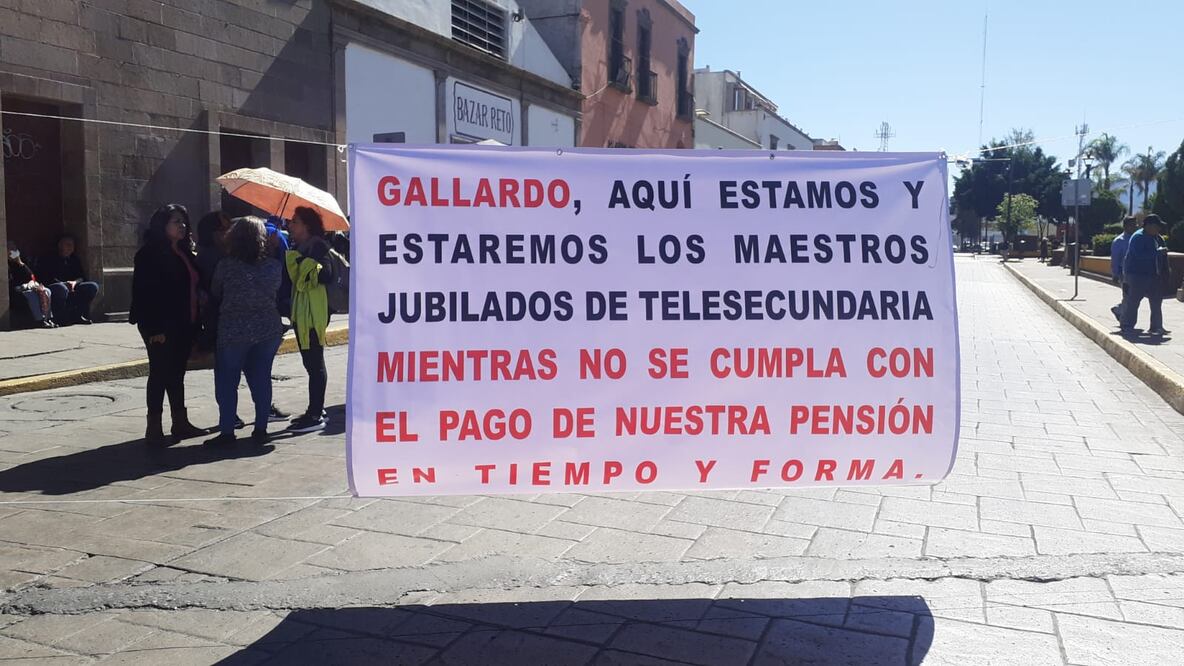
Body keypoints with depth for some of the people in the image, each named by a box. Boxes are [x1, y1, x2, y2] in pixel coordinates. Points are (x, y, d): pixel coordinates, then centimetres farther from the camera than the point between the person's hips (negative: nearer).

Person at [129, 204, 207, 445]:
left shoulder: (185, 253, 14)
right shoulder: (150, 254, -10)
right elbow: (144, 293, -15)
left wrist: (195, 323, 11)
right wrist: (154, 328, -20)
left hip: (184, 325, 8)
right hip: (162, 327, -7)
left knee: (177, 373, 14)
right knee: (160, 373, -1)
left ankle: (180, 422, 22)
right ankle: (154, 427, 7)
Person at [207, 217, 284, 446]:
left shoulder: (226, 266, -8)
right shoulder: (274, 265, -2)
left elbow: (214, 296, 5)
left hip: (233, 331, -3)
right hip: (268, 330, 3)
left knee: (226, 381, 7)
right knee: (261, 378, 10)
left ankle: (227, 432, 6)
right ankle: (260, 429, 13)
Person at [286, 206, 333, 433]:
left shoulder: (317, 246, -10)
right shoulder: (296, 248, 18)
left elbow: (327, 275, -22)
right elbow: (291, 278, 22)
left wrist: (313, 268, -37)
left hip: (314, 313, -9)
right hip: (300, 313, 9)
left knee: (315, 363, -7)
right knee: (311, 362, 14)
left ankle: (316, 415, -4)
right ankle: (316, 410, 22)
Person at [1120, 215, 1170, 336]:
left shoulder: (1155, 237, 15)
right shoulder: (1138, 237, -14)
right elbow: (1139, 255, -26)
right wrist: (1157, 252, -26)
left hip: (1152, 275, 9)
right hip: (1137, 275, -9)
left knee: (1156, 300, 7)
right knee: (1133, 300, -4)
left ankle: (1156, 327, 13)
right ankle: (1127, 326, 6)